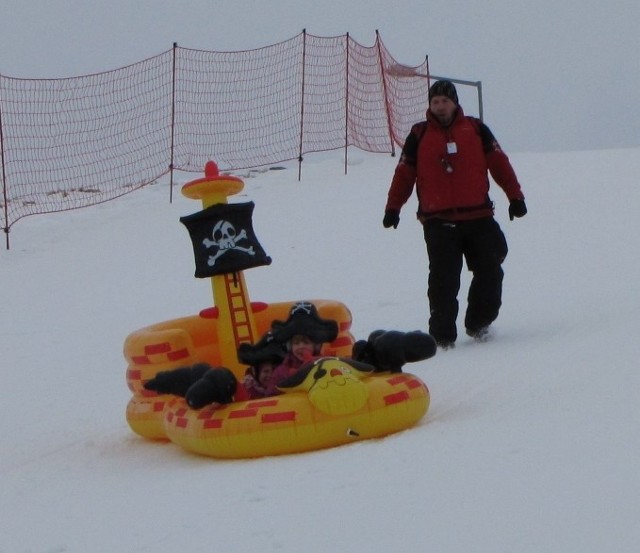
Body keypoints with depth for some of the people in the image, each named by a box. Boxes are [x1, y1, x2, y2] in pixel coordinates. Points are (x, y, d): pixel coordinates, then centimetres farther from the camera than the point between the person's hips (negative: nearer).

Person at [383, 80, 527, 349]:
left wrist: (515, 196, 3)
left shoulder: (475, 129, 9)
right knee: (443, 281, -7)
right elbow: (404, 173, 8)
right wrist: (393, 208, 1)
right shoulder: (419, 135, 8)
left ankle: (478, 324, 18)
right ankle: (442, 335, -3)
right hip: (438, 221, -1)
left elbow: (499, 163, 9)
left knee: (489, 272, 1)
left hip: (479, 217, 2)